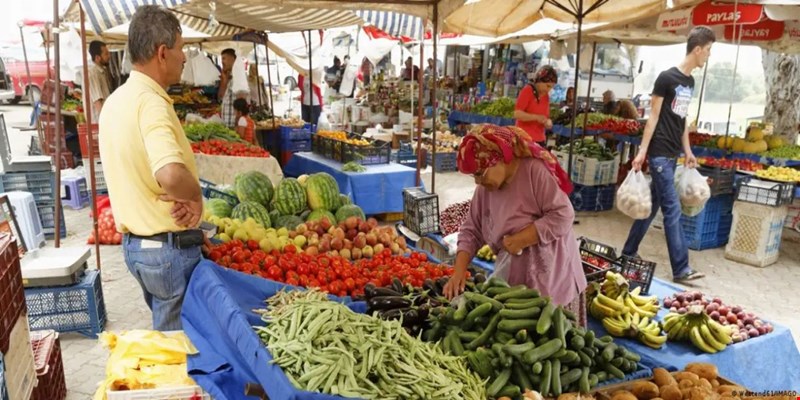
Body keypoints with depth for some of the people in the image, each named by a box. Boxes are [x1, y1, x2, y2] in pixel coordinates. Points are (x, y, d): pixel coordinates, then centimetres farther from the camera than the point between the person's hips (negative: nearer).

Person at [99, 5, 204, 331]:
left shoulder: (116, 100, 9)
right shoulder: (151, 102, -21)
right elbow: (171, 175, -38)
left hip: (134, 241, 9)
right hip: (168, 248, -9)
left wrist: (181, 197, -3)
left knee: (165, 329, 24)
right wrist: (195, 196, -18)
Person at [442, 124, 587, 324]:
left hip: (551, 280, -5)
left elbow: (562, 216, -20)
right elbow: (471, 231, 5)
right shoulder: (484, 188, 2)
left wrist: (519, 240, -20)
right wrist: (459, 271, -7)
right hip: (512, 281, 6)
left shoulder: (535, 170, -16)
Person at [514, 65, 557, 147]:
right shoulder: (527, 91, -6)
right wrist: (536, 117, -23)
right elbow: (517, 114, -14)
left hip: (540, 139, 7)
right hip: (525, 138, -6)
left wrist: (548, 123, -3)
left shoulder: (546, 96, 13)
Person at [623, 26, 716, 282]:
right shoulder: (667, 77, -11)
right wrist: (642, 151, -13)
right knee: (672, 210, -7)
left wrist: (687, 152, 19)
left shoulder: (690, 82, 13)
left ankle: (629, 252, 24)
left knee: (652, 205, 13)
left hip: (673, 154, 8)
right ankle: (680, 268, -1)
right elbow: (653, 116, -11)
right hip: (660, 153, -8)